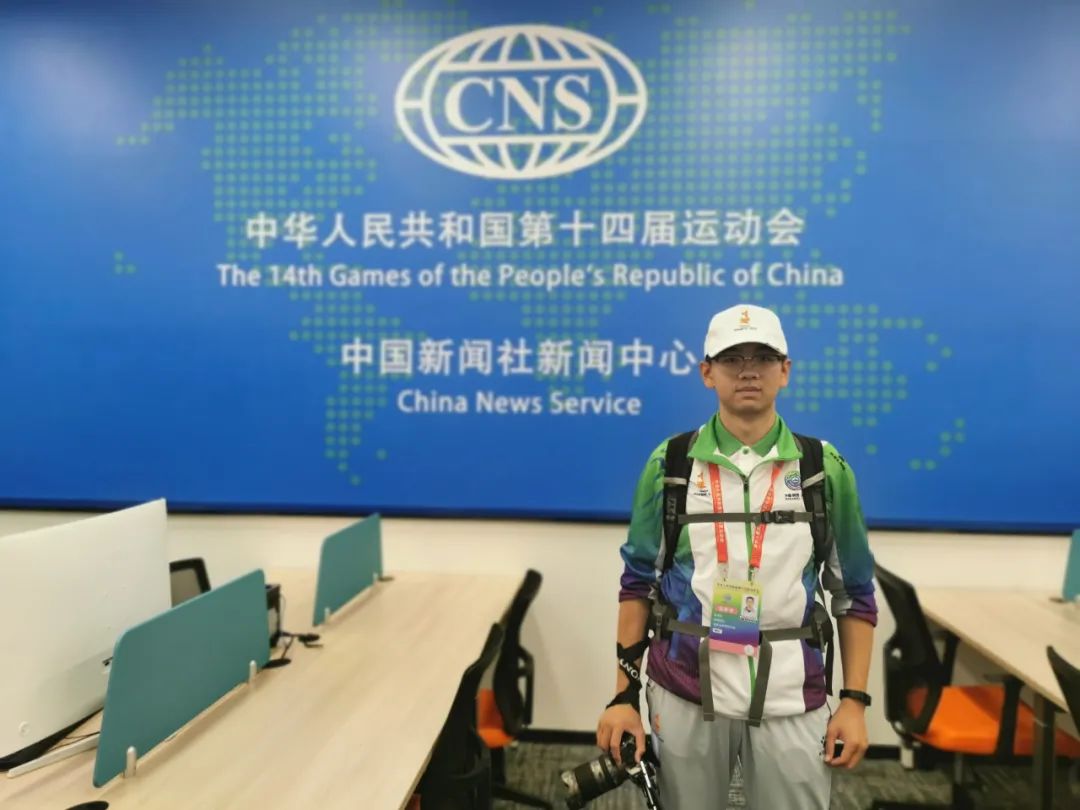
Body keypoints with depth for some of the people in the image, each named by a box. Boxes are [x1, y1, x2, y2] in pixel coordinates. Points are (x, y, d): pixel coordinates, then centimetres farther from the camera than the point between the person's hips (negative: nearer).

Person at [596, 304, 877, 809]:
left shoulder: (826, 468, -1)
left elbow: (854, 593, 6)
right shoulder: (669, 464, -2)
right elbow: (638, 582, 3)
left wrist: (854, 701, 1)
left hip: (792, 701, 1)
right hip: (685, 694, 0)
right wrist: (623, 695, 1)